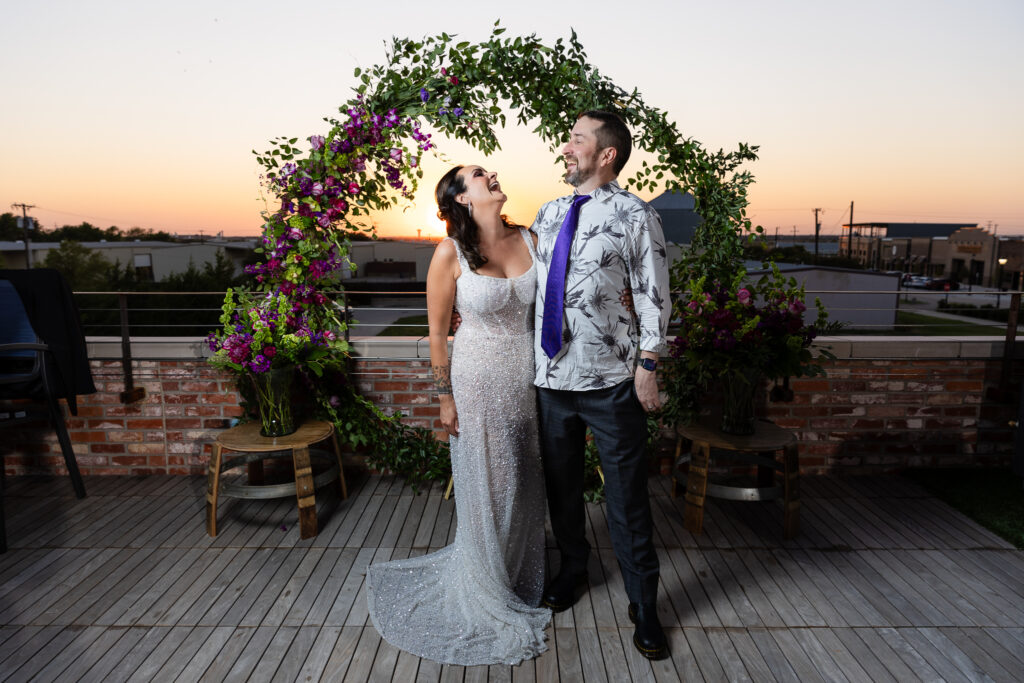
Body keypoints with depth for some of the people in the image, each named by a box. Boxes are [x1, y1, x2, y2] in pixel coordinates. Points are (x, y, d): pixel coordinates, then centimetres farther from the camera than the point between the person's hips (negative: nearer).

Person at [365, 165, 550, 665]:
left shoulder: (529, 240, 0)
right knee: (487, 491, 10)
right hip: (479, 384, -4)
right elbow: (437, 332, -6)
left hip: (530, 383, 4)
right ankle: (489, 595, 33)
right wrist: (445, 398, -5)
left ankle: (522, 578, 42)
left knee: (526, 487, 17)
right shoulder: (451, 254, -12)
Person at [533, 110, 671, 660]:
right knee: (560, 482, 18)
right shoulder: (548, 214, 11)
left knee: (626, 497, 4)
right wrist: (528, 356, 14)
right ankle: (572, 568, 42)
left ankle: (643, 605, 24)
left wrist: (648, 367, -11)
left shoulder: (635, 216, -5)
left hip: (610, 381, -5)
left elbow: (653, 297, -6)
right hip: (550, 375, 5)